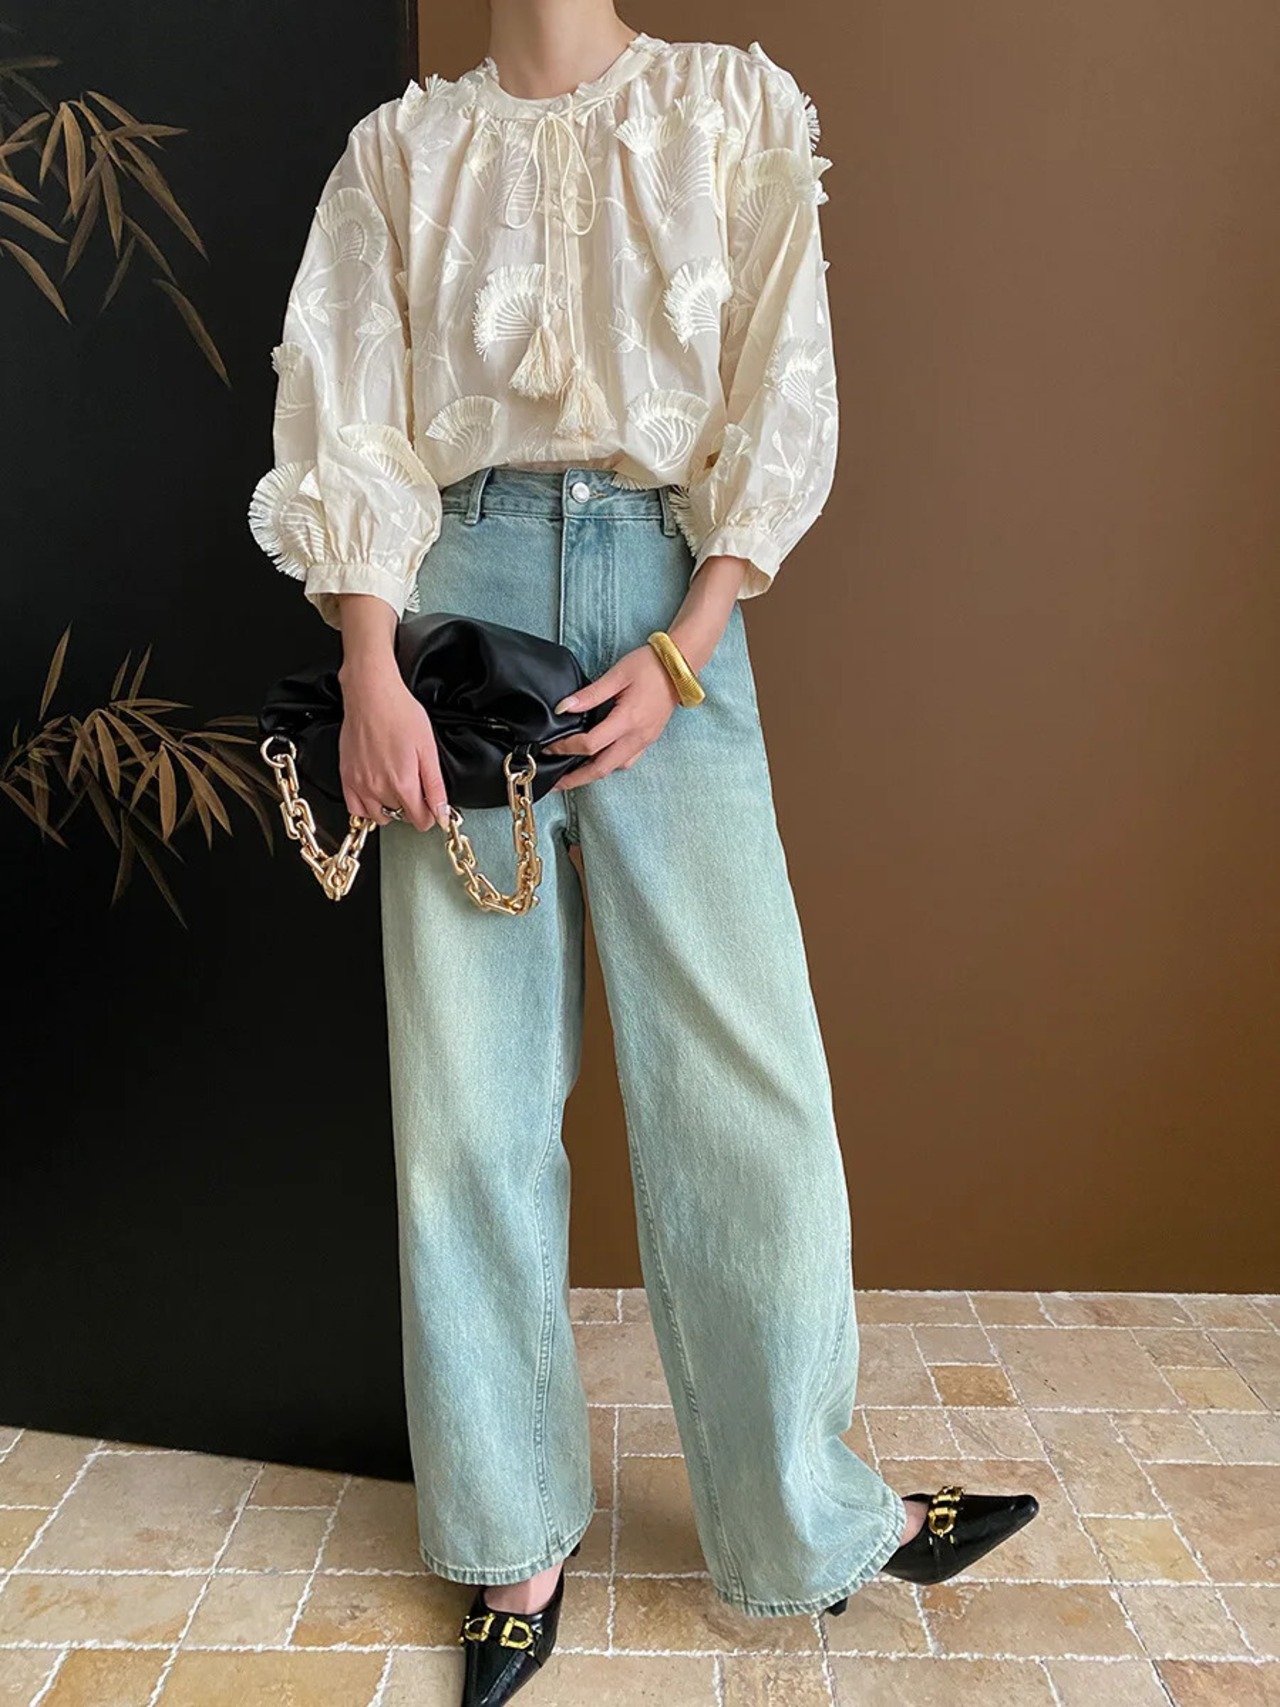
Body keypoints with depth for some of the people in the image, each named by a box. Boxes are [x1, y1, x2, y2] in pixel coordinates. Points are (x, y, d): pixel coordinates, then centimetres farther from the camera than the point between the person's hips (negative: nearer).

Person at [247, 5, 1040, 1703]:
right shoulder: (403, 147, 17)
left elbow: (781, 403, 5)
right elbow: (351, 428, 7)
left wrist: (681, 656, -9)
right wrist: (372, 676, -9)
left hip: (672, 592, 0)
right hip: (465, 580, 1)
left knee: (743, 1069, -3)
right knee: (468, 1082, 0)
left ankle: (809, 1512, 20)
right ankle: (516, 1534, 19)